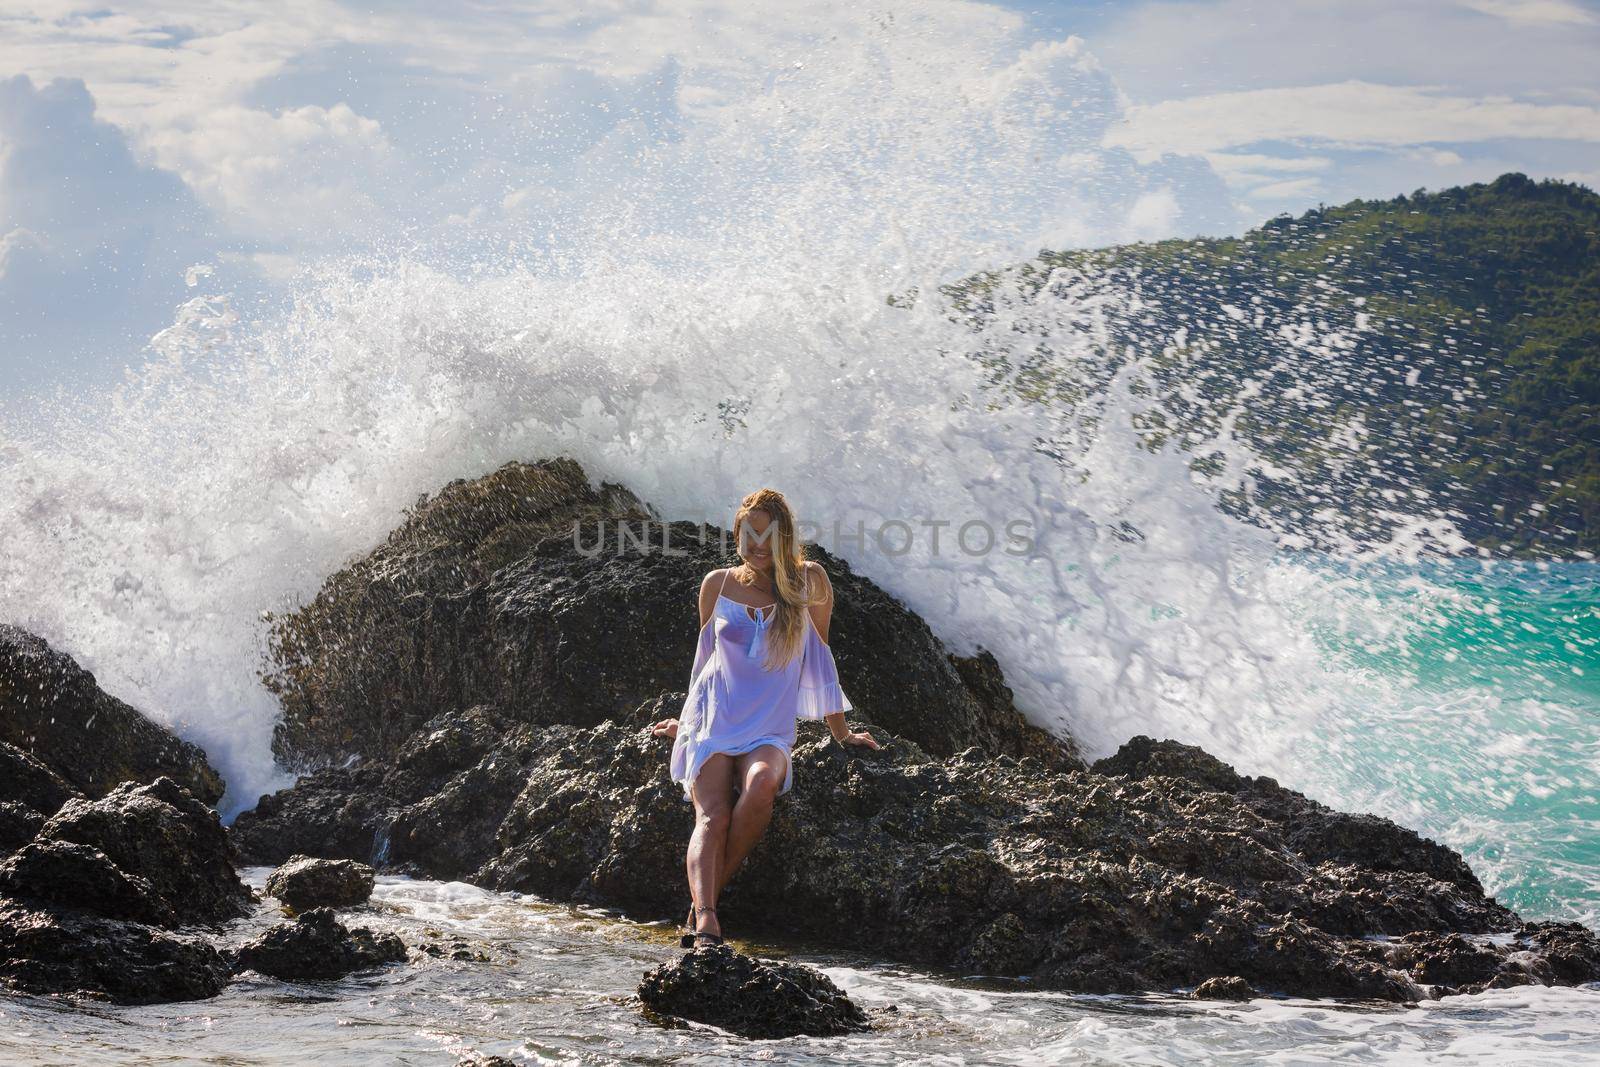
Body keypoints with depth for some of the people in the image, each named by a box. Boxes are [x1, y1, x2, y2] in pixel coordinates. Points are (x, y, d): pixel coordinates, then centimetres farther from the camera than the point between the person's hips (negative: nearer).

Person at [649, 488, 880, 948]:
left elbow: (819, 657, 14)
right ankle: (706, 922, -45)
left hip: (769, 732, -1)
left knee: (760, 785, -35)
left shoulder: (809, 581, 6)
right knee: (712, 814, -27)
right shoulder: (717, 584, 10)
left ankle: (701, 902, -26)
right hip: (712, 722, 1)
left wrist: (840, 733, 17)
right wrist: (688, 720, 31)